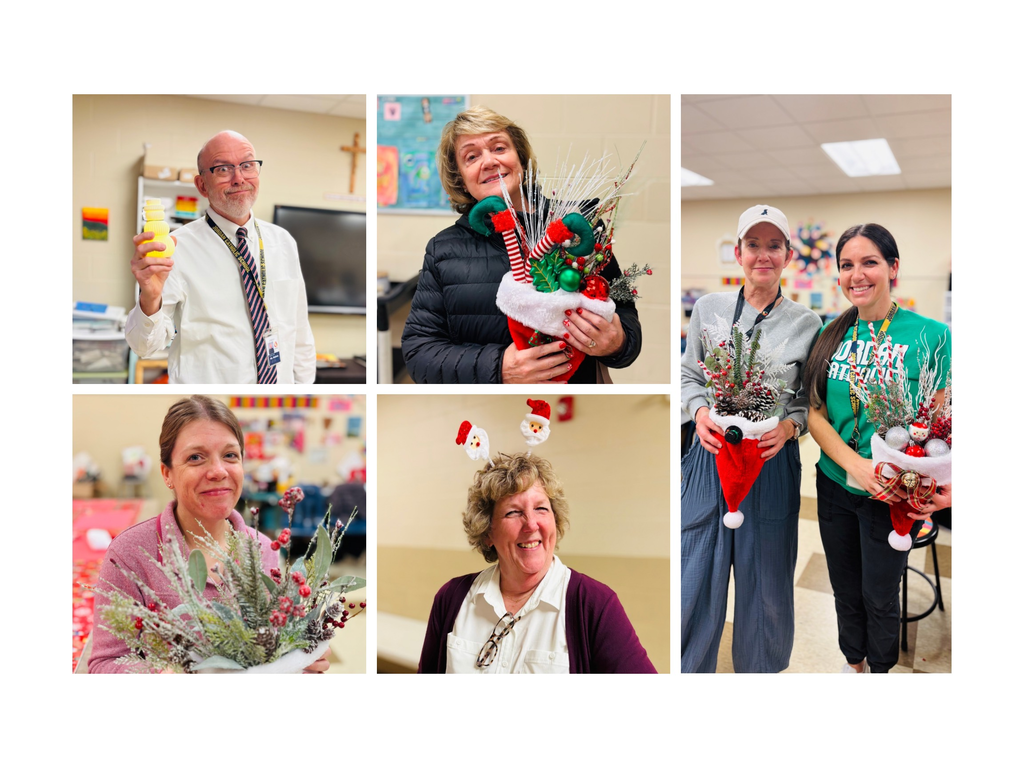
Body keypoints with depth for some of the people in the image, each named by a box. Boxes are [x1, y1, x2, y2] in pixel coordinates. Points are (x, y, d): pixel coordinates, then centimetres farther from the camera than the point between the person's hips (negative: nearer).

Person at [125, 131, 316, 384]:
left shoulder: (283, 242, 1)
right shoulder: (179, 248, -13)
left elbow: (299, 331, 6)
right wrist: (150, 299, -39)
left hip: (281, 383, 4)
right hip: (207, 382, -4)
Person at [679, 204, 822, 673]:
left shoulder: (806, 325, 2)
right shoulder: (709, 308, 4)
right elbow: (689, 375, 11)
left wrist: (790, 425, -13)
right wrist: (700, 410, -8)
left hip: (774, 463, 0)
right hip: (712, 458, 1)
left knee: (765, 584, 10)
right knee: (695, 581, 3)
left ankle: (759, 670, 33)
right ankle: (690, 670, 25)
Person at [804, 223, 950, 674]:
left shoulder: (930, 335, -11)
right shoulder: (832, 334, 0)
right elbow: (815, 412, -1)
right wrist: (854, 464, -18)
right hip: (834, 485, 3)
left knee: (879, 595, 12)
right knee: (845, 589, 19)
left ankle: (880, 670, 39)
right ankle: (853, 662, 44)